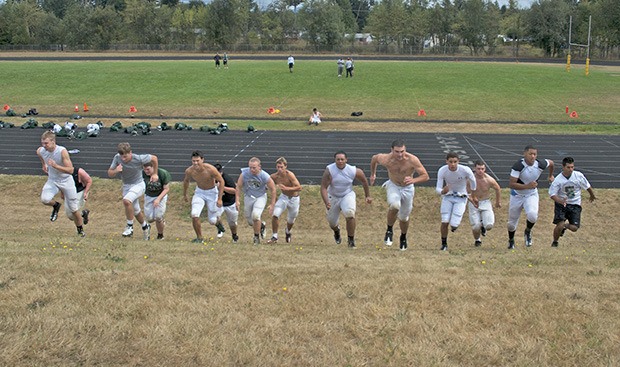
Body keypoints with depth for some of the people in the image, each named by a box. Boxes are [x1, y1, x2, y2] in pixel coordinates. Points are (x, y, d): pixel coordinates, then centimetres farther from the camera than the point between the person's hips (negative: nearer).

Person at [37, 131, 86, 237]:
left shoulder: (62, 151, -26)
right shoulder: (40, 151, -12)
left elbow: (70, 170, -27)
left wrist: (55, 166, -37)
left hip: (66, 181, -3)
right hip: (52, 180, 3)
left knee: (73, 211, 3)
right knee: (44, 199, -28)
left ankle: (80, 230, 27)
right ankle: (56, 206, 8)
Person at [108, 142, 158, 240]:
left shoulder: (139, 159, -24)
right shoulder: (117, 158, -15)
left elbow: (154, 158, -7)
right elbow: (110, 174, -8)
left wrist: (154, 174, 0)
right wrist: (115, 171, -31)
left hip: (138, 185, -5)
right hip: (126, 186, 5)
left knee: (126, 200, -32)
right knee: (135, 211, 17)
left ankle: (129, 226, -18)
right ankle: (145, 226, 44)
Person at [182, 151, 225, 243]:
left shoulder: (210, 169, -29)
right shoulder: (189, 171, -18)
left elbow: (221, 181, -17)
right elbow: (186, 181, 6)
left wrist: (219, 199, -18)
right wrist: (184, 195, 17)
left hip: (212, 192, -2)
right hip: (199, 192, 2)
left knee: (212, 221, 3)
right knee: (194, 215, -19)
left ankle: (217, 221, 43)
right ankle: (199, 238, 2)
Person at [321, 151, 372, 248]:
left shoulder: (353, 171, -20)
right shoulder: (329, 170, -24)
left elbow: (364, 181, 0)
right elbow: (323, 187, -24)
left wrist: (368, 196, 7)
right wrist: (326, 202, -37)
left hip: (348, 195, -1)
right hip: (333, 197, 1)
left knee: (350, 214, -29)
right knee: (332, 222, 10)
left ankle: (351, 240, -12)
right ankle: (336, 231, 50)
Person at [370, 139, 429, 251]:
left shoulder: (412, 160, -29)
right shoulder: (386, 159, -25)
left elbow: (425, 176, -25)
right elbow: (374, 158, -2)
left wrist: (413, 180, -44)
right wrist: (373, 174, 13)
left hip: (408, 188, 1)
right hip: (393, 186, -1)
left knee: (404, 217, 12)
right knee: (394, 205, -33)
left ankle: (403, 237, 44)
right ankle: (389, 230, -7)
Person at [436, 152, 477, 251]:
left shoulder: (465, 170, -25)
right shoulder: (442, 171, -21)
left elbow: (472, 180, -3)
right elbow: (438, 188, -18)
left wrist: (473, 195, 13)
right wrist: (442, 191, -43)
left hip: (461, 198, -1)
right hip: (447, 197, 1)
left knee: (453, 225, -11)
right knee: (444, 222, -9)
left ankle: (455, 224, 28)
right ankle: (444, 244, 13)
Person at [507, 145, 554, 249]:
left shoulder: (540, 164, -16)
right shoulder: (518, 166, -27)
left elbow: (551, 163, 10)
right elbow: (511, 184, -29)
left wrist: (550, 175, 27)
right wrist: (527, 186, -38)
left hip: (532, 195, 1)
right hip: (517, 195, -1)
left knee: (532, 215, -28)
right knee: (512, 222, 11)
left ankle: (527, 232, 6)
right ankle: (511, 241, 42)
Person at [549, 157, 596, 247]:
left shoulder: (579, 176, -10)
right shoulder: (558, 180, -15)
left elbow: (587, 186, 8)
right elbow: (552, 194, -12)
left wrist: (592, 195, 24)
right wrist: (561, 201, -31)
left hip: (575, 205, 2)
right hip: (561, 204, -2)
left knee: (574, 228, -10)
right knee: (559, 225, -19)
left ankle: (565, 226, 28)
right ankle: (554, 243, 9)